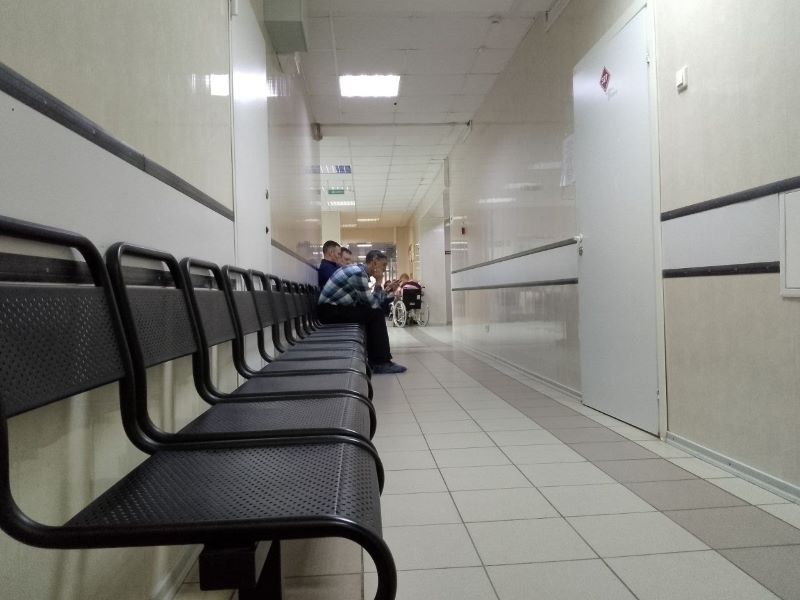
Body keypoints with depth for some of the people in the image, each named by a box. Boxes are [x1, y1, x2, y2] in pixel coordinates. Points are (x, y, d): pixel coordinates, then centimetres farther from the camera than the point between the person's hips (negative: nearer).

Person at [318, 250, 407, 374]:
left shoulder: (359, 270, 12)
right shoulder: (358, 273, -19)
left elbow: (370, 302, 12)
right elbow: (373, 304, -16)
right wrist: (378, 282, -8)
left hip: (335, 308, 10)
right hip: (330, 311, -10)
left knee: (376, 313, 10)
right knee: (376, 314, -14)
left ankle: (376, 358, 16)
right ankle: (380, 362, -7)